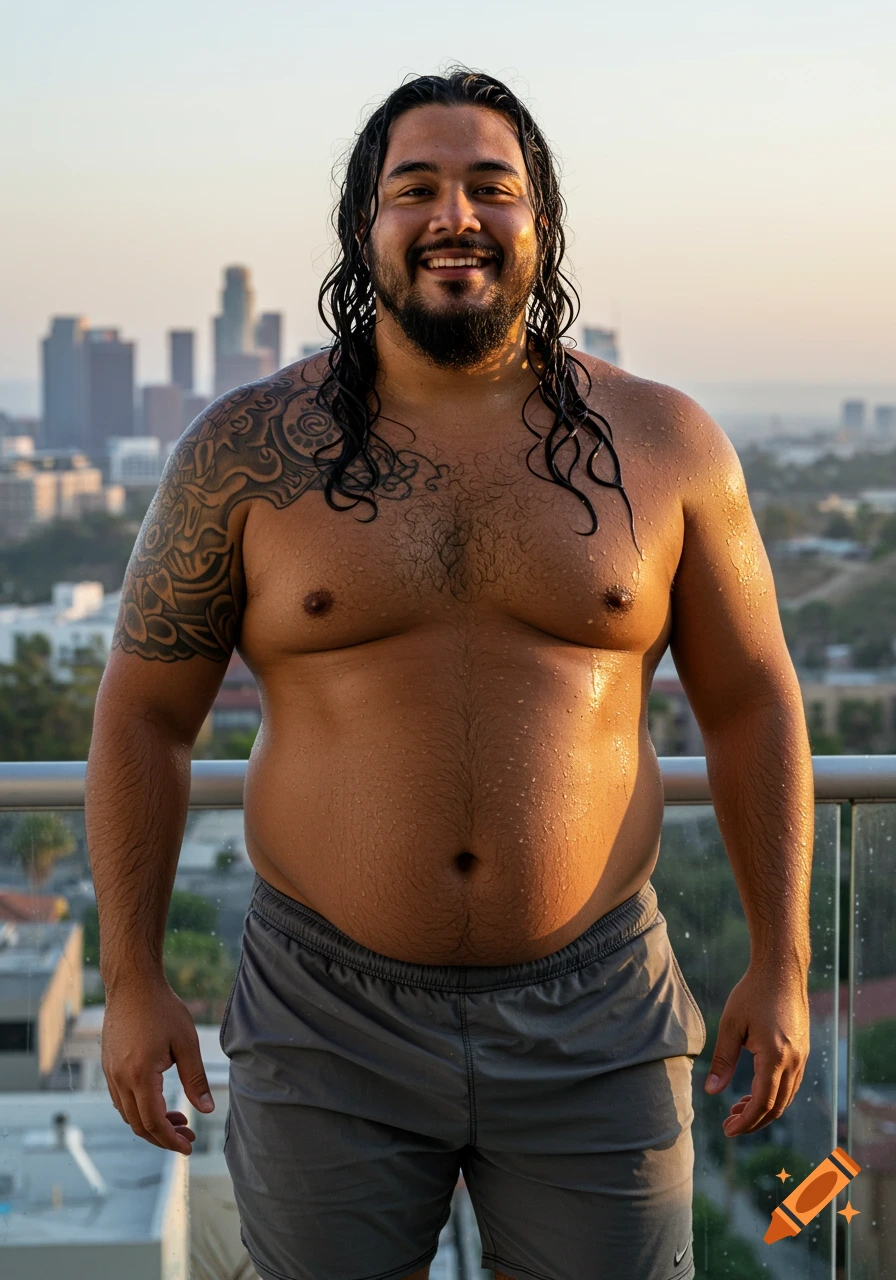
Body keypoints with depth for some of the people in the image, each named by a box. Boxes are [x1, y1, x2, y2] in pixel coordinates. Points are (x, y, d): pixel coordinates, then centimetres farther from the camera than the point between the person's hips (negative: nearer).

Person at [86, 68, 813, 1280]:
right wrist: (132, 979, 1)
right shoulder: (246, 451, -3)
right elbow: (144, 713, 3)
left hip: (594, 1029, 1)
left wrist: (783, 963, 4)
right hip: (328, 1035, 0)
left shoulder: (666, 445, 0)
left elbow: (752, 700, 6)